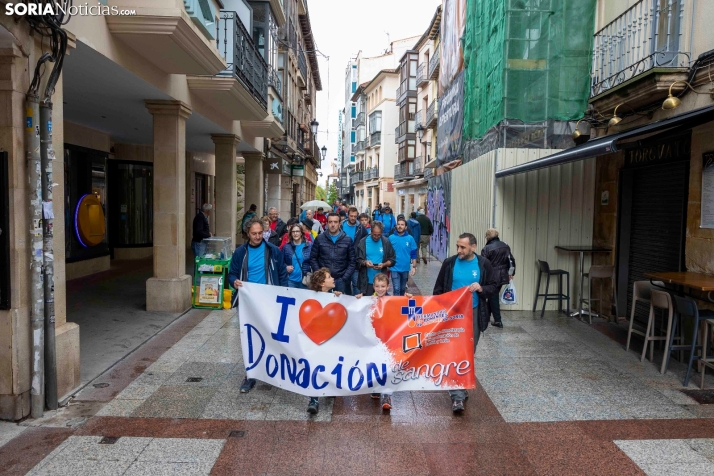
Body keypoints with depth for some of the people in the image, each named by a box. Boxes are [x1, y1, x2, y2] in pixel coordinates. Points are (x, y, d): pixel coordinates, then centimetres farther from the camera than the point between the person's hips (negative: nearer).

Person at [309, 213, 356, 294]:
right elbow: (313, 259, 7)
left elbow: (352, 261, 3)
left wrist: (344, 278, -6)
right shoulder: (319, 239, 4)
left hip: (340, 280, 0)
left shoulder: (347, 240, 3)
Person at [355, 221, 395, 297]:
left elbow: (392, 259, 4)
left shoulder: (386, 242, 0)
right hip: (366, 281, -1)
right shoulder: (363, 242, -2)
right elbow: (358, 260, 0)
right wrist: (365, 262, -21)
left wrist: (383, 264, -15)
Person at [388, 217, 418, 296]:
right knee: (396, 289, -6)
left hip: (405, 268, 2)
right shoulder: (391, 238, -6)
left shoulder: (410, 238, -4)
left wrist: (414, 267, -3)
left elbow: (413, 254, 1)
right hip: (394, 268, -2)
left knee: (402, 289, 18)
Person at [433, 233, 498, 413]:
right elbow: (438, 289, 4)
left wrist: (481, 288, -17)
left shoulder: (483, 264, -3)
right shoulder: (449, 263, -2)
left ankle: (463, 386, 33)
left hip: (473, 313, 1)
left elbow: (494, 286, 4)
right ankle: (457, 395, -3)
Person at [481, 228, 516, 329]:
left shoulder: (487, 248, -15)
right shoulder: (505, 246, 6)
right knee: (493, 297, 18)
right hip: (503, 277, 7)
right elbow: (511, 260, 10)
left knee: (493, 298, 4)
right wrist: (511, 273, 17)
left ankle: (498, 321, 6)